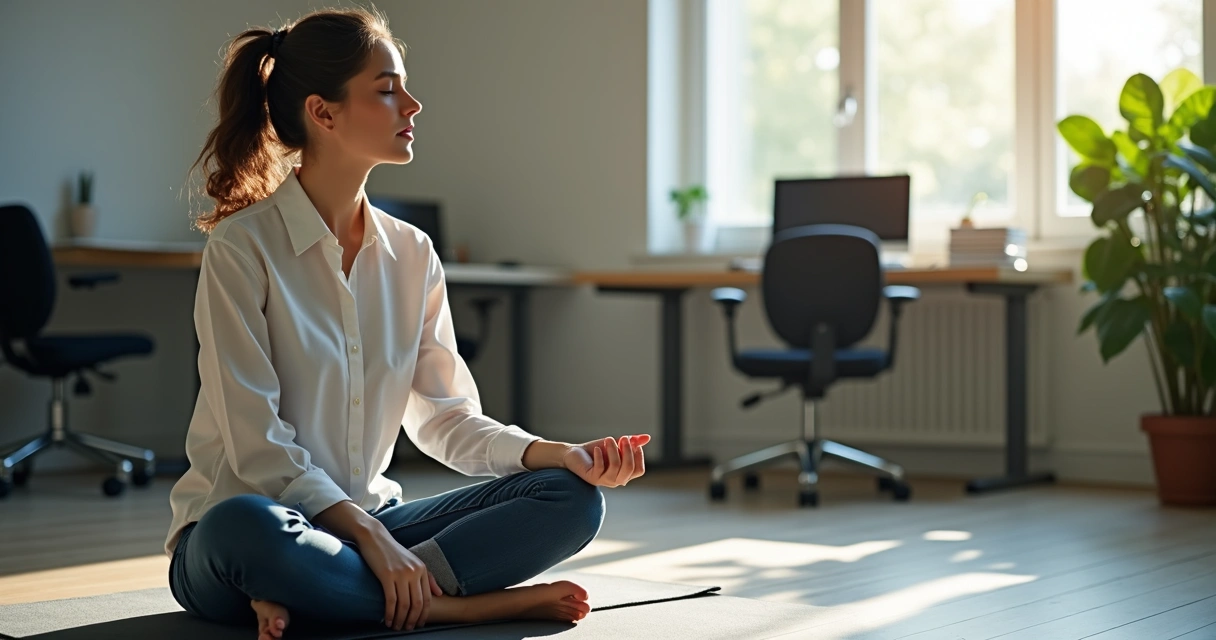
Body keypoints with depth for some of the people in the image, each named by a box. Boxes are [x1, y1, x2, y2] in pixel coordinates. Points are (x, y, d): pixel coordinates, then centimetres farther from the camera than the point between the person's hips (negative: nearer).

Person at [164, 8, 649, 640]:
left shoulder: (410, 255, 7)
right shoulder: (242, 249, -11)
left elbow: (445, 416, 7)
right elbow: (258, 446, -16)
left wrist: (560, 454, -9)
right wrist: (369, 537, -24)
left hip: (369, 522, 6)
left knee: (571, 498, -11)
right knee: (244, 528, -42)